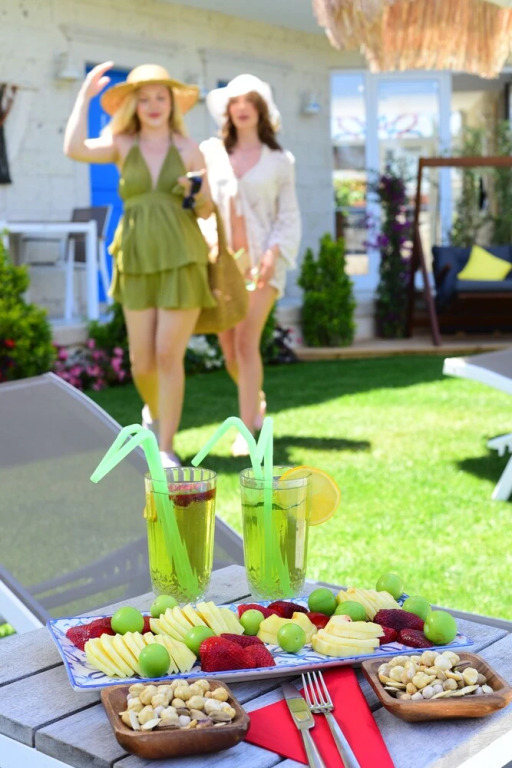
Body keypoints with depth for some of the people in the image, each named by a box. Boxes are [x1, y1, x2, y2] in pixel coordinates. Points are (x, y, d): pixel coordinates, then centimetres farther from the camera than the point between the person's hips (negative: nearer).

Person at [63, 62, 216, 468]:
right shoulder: (122, 145, 4)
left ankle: (166, 446, 7)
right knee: (142, 362, 4)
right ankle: (154, 412, 37)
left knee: (168, 355, -5)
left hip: (182, 260, -1)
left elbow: (207, 211, 10)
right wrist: (86, 94, -9)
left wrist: (197, 193, -12)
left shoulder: (189, 149, 5)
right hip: (137, 261, 1)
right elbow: (74, 149, -15)